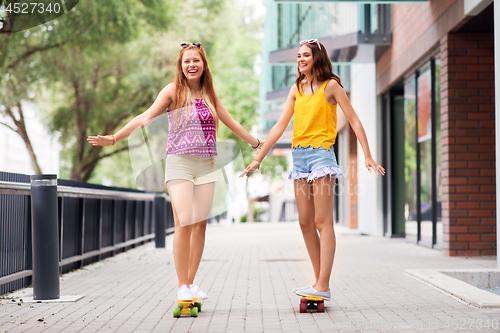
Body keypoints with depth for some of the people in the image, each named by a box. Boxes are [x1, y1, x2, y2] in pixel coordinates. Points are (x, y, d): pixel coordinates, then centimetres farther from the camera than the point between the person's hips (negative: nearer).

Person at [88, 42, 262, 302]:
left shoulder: (209, 94, 14)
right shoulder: (173, 90, 1)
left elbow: (230, 122, 25)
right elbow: (146, 118, -4)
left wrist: (256, 143, 33)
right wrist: (114, 138, -12)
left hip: (206, 165, 5)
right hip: (179, 163, -4)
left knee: (200, 224, 1)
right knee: (184, 223, -13)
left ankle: (191, 282, 10)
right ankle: (182, 287, -7)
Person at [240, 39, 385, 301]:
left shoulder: (331, 85, -1)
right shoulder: (297, 89, 14)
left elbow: (354, 120, -3)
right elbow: (279, 126, 14)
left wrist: (367, 156, -11)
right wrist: (258, 159, 10)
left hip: (321, 153, -6)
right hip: (299, 156, 6)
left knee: (323, 222, -9)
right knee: (305, 222, 4)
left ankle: (323, 286, -11)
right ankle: (319, 281, 12)